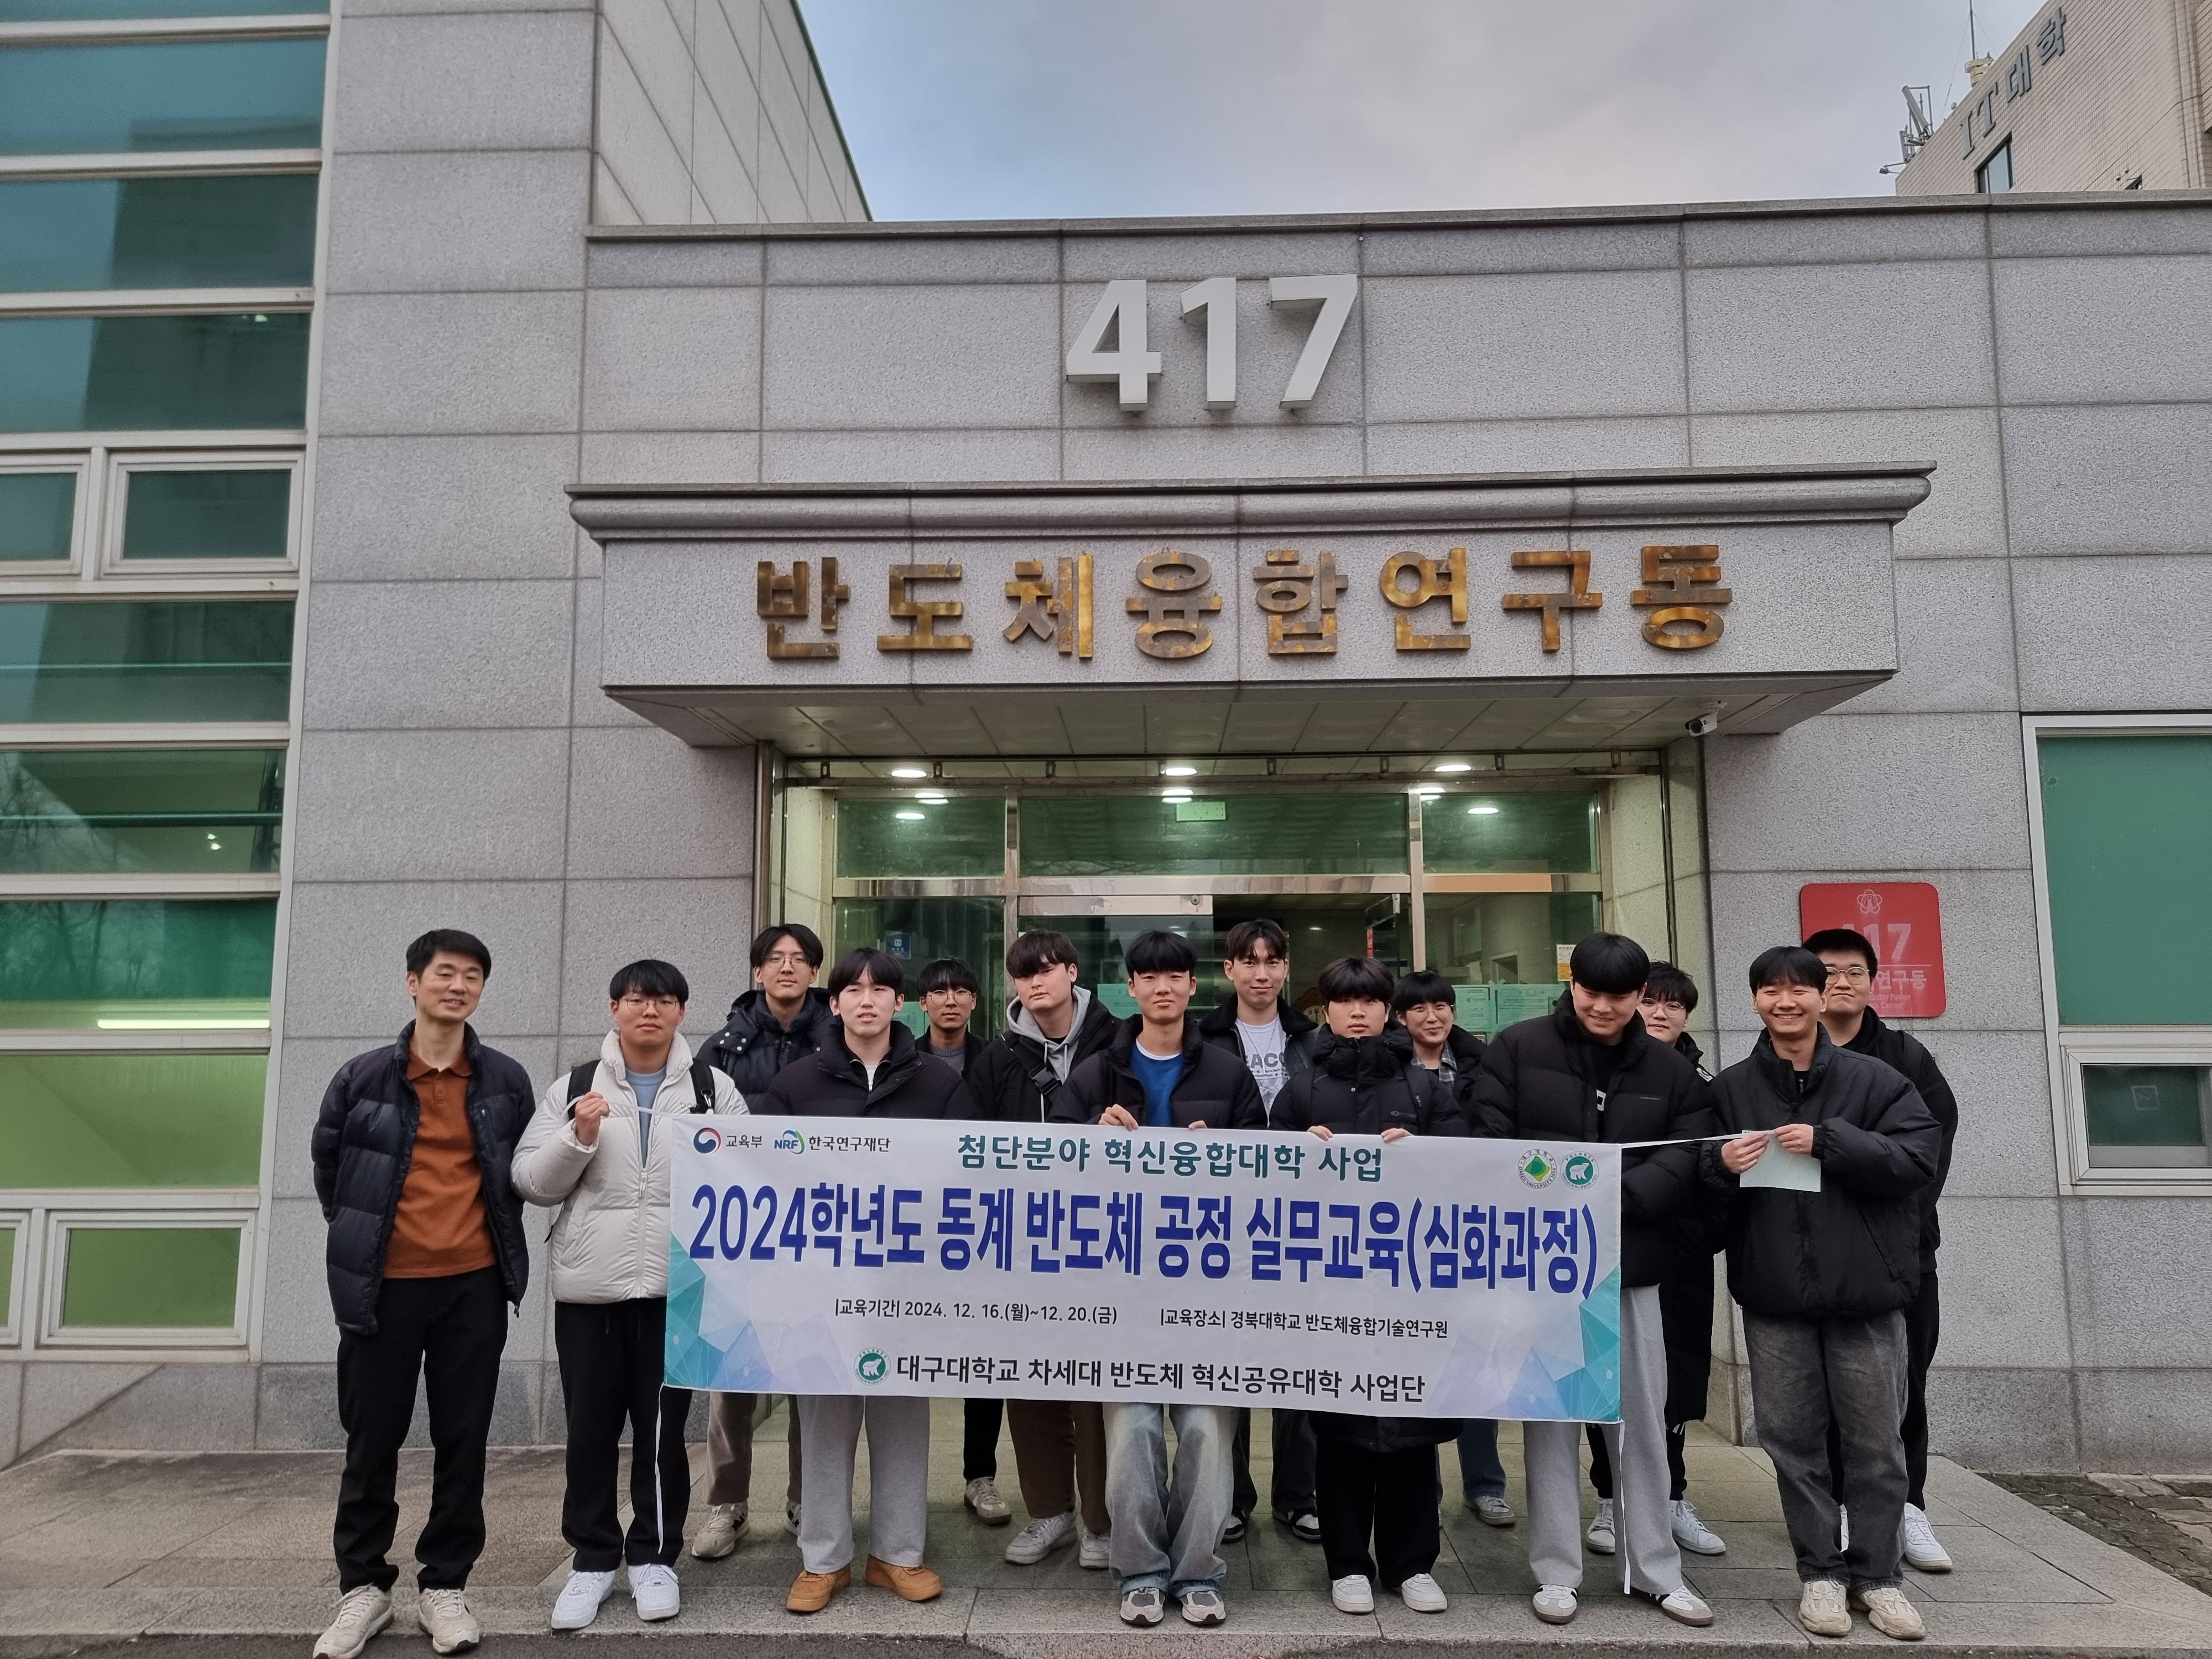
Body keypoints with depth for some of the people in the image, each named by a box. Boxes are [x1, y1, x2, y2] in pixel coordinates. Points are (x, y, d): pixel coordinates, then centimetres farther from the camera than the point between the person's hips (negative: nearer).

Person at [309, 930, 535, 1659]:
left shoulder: (507, 1080, 0)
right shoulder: (362, 1077, -3)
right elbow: (327, 1163, 11)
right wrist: (363, 1236, 14)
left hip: (474, 1285, 1)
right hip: (384, 1286, 0)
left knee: (463, 1440, 7)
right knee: (372, 1440, 9)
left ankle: (444, 1585, 20)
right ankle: (363, 1585, 25)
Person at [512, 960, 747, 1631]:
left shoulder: (715, 1088, 4)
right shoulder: (572, 1088, 5)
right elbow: (531, 1183, 2)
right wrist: (579, 1139, -14)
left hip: (678, 1285, -1)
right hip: (587, 1286, 1)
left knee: (663, 1427, 8)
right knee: (590, 1429, 10)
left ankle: (654, 1555, 24)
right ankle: (592, 1557, 26)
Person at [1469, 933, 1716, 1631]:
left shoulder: (1673, 1072, 5)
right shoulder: (1516, 1050, -2)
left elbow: (1682, 1164, -5)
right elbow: (1490, 1146, -6)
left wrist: (1614, 1192, -21)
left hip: (1631, 1266, 2)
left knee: (1642, 1422, 11)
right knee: (1551, 1420, 6)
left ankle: (1656, 1570, 26)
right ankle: (1557, 1573, 17)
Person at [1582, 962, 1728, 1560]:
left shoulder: (1702, 1079, 7)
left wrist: (1713, 1229, -2)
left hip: (1681, 1249, 3)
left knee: (1679, 1374, 9)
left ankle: (1671, 1498, 24)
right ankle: (1612, 1501, 16)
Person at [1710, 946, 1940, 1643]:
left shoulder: (1875, 1080, 0)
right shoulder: (1730, 1088, 4)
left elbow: (1920, 1156, -10)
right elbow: (1700, 1186, 8)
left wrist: (1827, 1142, -19)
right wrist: (1722, 1165, -15)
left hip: (1866, 1291, -1)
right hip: (1773, 1296, 1)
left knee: (1876, 1442, 8)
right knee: (1792, 1440, 8)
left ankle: (1878, 1573, 24)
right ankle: (1820, 1571, 22)